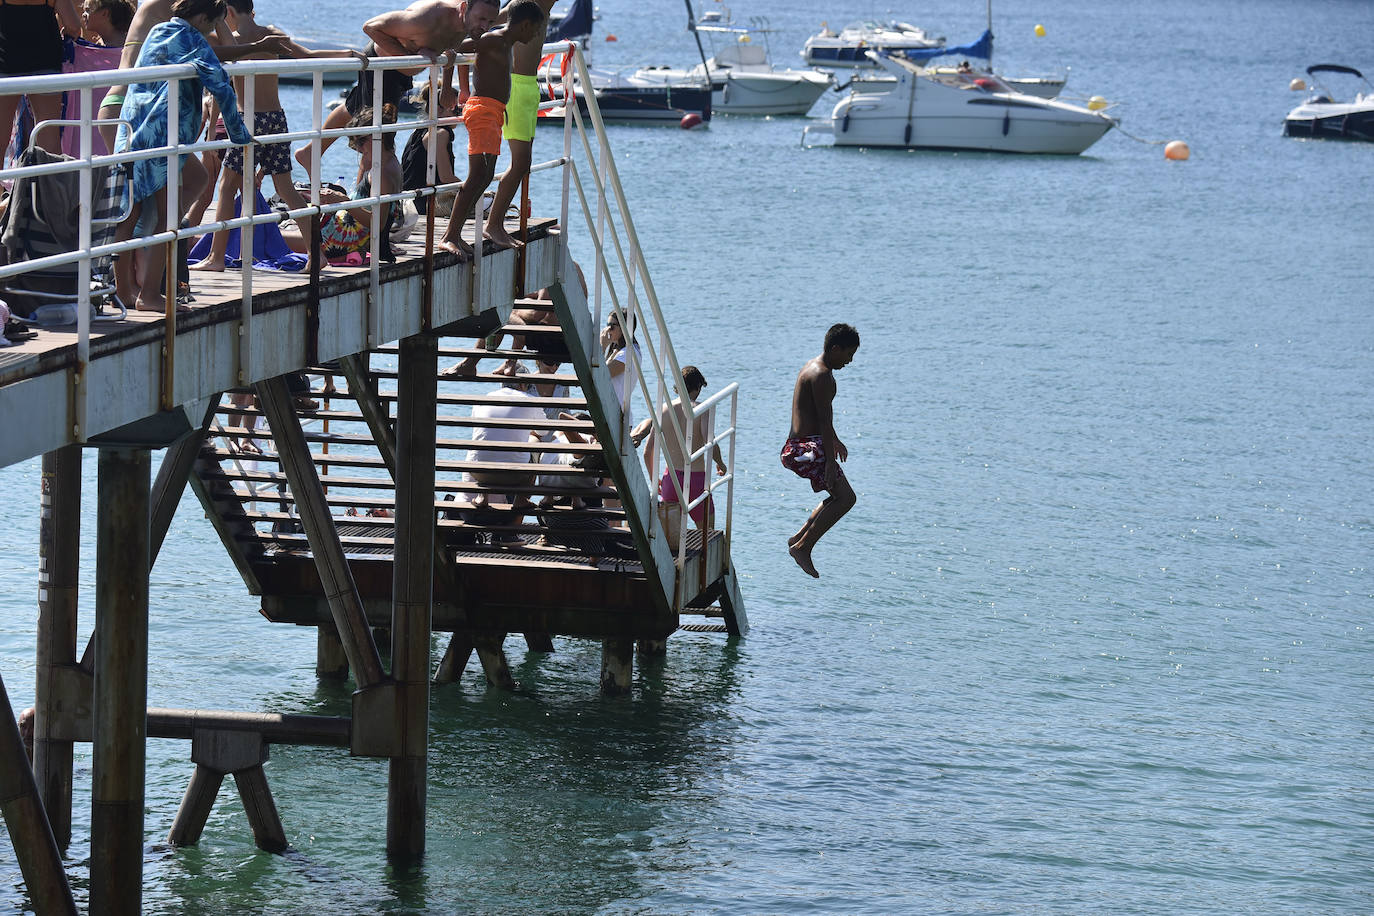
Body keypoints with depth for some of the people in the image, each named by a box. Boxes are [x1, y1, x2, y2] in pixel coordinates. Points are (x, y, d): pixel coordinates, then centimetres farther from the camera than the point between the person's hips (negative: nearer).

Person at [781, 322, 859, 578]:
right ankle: (803, 547, -11)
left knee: (839, 496, 20)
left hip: (798, 445, 11)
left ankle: (800, 538, 19)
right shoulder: (821, 375, -17)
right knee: (845, 497, -12)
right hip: (809, 449, -11)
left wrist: (834, 441, 41)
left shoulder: (814, 368, 16)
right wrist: (830, 460, -22)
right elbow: (824, 420, -21)